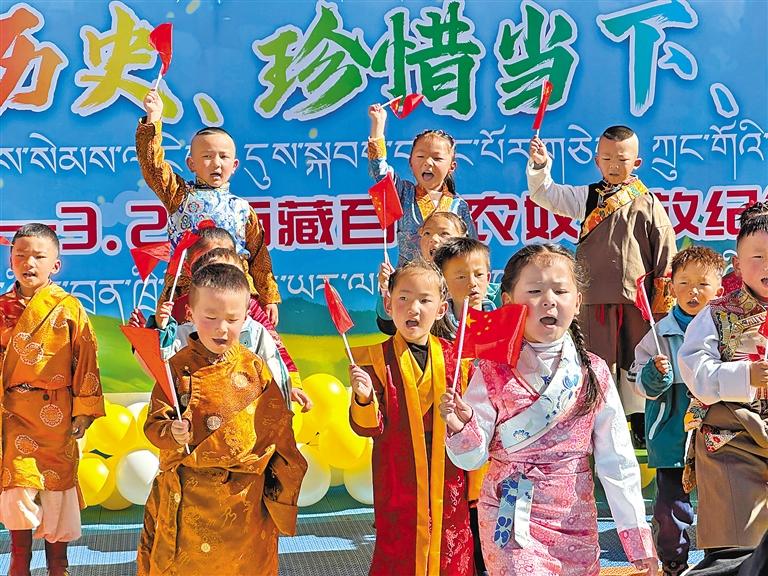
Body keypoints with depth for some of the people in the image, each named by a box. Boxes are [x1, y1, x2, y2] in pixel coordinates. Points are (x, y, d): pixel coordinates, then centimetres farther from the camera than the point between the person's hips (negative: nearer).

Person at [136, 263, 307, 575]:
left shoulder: (255, 369, -2)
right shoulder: (178, 368, -4)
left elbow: (278, 428, 5)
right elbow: (154, 424, -2)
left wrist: (284, 484, 8)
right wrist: (171, 433, -24)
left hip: (243, 498, 0)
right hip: (185, 499, 0)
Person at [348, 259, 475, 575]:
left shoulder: (454, 356, 4)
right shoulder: (375, 359, -4)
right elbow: (369, 427, -9)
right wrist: (364, 398, -28)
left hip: (449, 487, 2)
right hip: (399, 487, -2)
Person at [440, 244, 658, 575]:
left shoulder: (594, 374, -1)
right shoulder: (494, 373, -6)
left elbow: (617, 463, 2)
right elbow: (473, 458, -4)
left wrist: (638, 539, 1)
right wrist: (461, 427, -25)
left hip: (576, 521, 3)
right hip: (512, 519, -2)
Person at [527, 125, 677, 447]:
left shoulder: (648, 203, 3)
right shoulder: (588, 197, 9)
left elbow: (666, 251, 4)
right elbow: (547, 195, 5)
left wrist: (664, 298, 2)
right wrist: (540, 167, -13)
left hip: (638, 297, -1)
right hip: (596, 297, 1)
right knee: (600, 362, 5)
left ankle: (641, 425, 17)